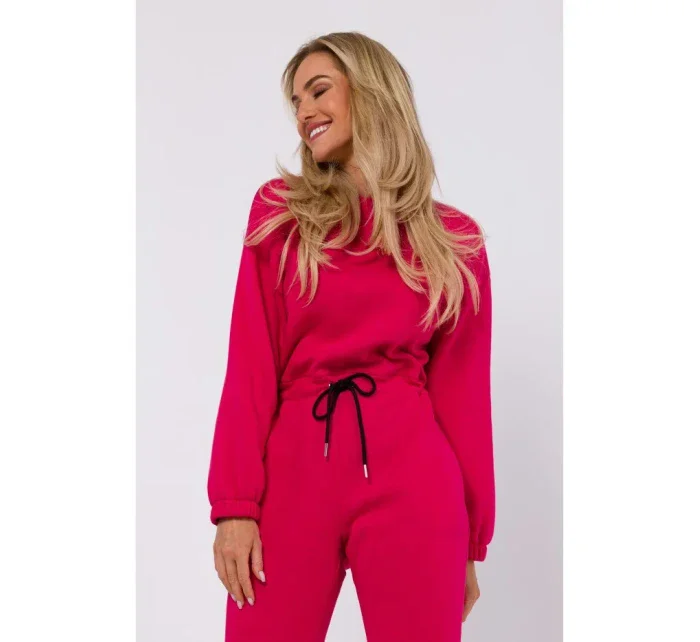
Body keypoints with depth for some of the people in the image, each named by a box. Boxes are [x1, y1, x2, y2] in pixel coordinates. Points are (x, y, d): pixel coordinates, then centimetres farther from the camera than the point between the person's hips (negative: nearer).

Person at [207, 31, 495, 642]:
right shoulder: (279, 209, 6)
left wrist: (471, 540, 6)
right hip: (291, 471, 1)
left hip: (412, 481, 0)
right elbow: (251, 363, 0)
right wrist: (235, 503, -7)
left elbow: (463, 393, 5)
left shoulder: (454, 240, 4)